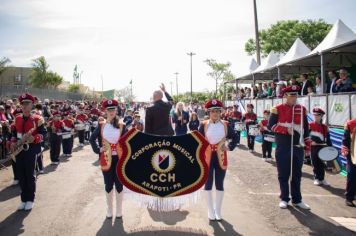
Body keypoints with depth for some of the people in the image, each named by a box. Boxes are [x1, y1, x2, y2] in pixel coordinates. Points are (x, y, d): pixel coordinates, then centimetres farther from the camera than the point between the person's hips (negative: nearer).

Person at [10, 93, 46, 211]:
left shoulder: (37, 119, -5)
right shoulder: (17, 119, 11)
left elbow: (43, 133, -8)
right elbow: (14, 133, 17)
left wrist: (34, 139, -25)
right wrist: (13, 143, 1)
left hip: (31, 150, -5)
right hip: (19, 150, 5)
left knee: (30, 175, 2)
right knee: (21, 175, 9)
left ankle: (30, 199, 15)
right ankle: (24, 199, 20)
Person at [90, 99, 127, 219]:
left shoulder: (122, 126, -4)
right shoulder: (101, 125, -1)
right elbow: (92, 139, 9)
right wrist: (98, 149, -3)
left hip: (119, 158, -1)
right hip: (106, 159, 1)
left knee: (119, 184, 9)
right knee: (108, 185, 12)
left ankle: (119, 209, 24)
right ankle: (109, 209, 29)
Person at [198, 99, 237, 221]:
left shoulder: (225, 125, 0)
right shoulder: (204, 125, -4)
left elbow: (235, 138, 9)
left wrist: (230, 147, -5)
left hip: (221, 157, 1)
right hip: (207, 157, -1)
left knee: (219, 184, 8)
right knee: (208, 183, 6)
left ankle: (218, 210, 22)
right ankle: (210, 210, 20)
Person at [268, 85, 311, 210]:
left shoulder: (302, 109, 8)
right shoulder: (277, 109, -3)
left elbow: (306, 128, 12)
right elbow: (270, 125, -8)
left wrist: (307, 146, 9)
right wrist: (286, 130, -18)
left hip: (298, 147, 3)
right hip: (283, 148, -3)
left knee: (297, 175, 11)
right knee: (283, 175, 7)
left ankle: (297, 200, 22)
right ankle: (284, 199, 19)